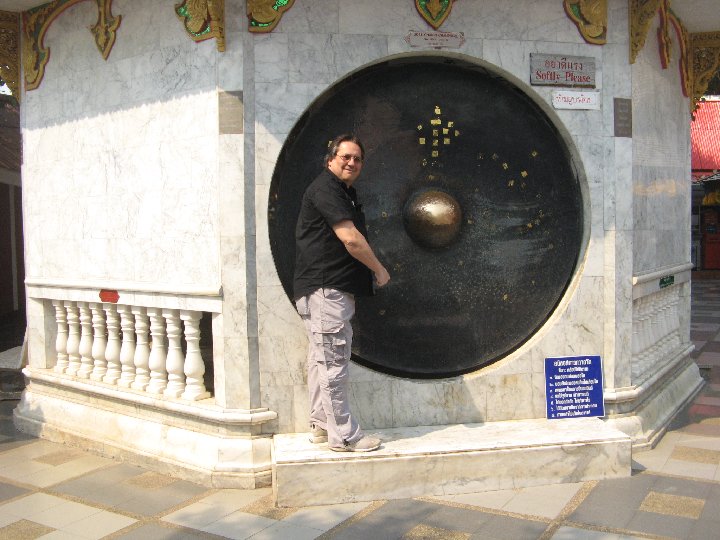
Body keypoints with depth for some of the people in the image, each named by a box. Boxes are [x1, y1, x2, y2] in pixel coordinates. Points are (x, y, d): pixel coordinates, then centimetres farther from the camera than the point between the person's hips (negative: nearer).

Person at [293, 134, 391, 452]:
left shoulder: (345, 193, 21)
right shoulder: (325, 188, -11)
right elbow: (351, 239, -19)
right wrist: (380, 270, -8)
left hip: (331, 289, 11)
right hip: (325, 288, -11)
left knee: (322, 359, 14)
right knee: (333, 360, -7)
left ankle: (320, 425, 23)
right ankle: (343, 435, -1)